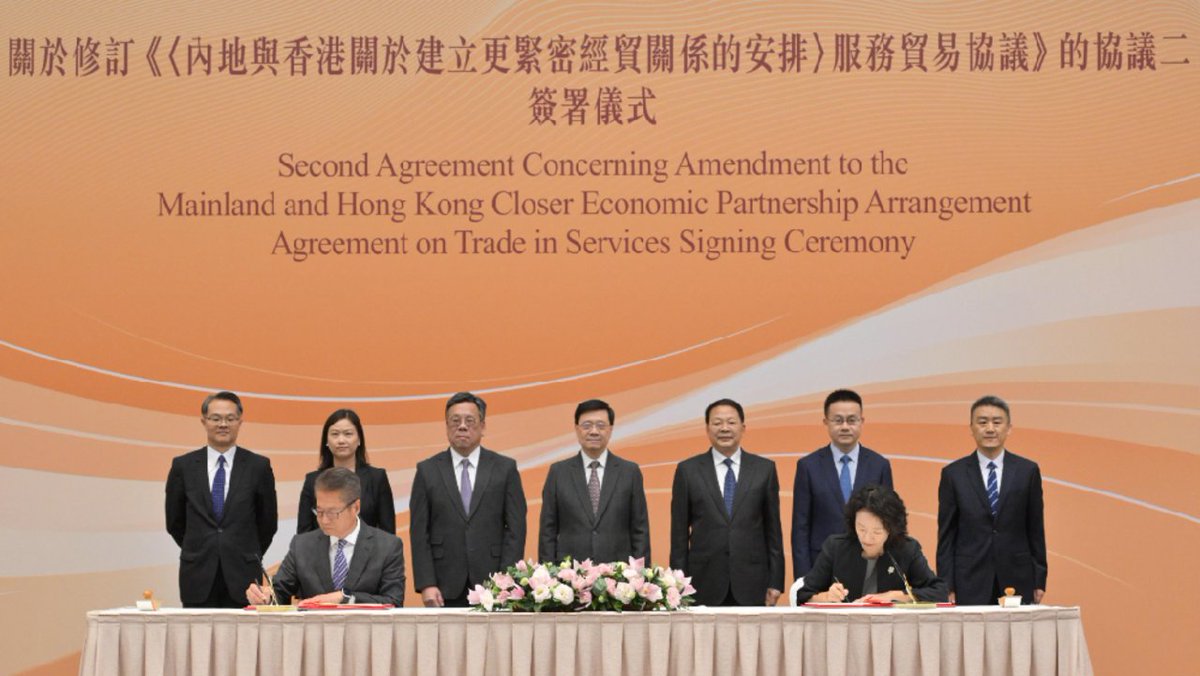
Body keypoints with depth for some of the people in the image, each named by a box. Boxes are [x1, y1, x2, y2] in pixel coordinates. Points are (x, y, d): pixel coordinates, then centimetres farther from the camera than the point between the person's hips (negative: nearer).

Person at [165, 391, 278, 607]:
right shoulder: (183, 466, 4)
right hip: (198, 578, 1)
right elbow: (174, 522, 13)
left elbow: (268, 521, 9)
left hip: (242, 576, -1)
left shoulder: (258, 466, 2)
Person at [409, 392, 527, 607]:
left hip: (493, 586, 0)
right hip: (445, 589, 0)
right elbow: (420, 533, 3)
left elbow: (515, 529, 2)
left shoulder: (505, 468, 5)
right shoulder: (427, 470, 6)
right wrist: (426, 585, -6)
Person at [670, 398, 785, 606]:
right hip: (705, 586, 0)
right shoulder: (688, 470, 4)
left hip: (752, 586, 1)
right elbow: (679, 534, 5)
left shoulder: (764, 469, 6)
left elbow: (773, 528, 7)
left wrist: (775, 582, 3)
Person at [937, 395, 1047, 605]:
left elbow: (1036, 530, 8)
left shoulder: (1028, 471, 5)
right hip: (970, 585, -1)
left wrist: (1039, 581, 5)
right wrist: (947, 587, -2)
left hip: (1017, 581, 1)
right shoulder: (953, 474, 3)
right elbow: (946, 535, 3)